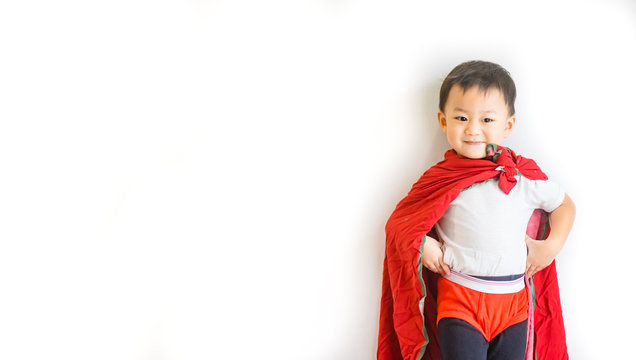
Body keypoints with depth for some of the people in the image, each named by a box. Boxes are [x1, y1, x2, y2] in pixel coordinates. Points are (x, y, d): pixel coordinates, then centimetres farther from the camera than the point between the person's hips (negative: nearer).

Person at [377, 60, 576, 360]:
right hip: (458, 302, -2)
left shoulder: (526, 177, 1)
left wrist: (552, 246, 3)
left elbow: (565, 204, 16)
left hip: (514, 302, 2)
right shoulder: (441, 180, -3)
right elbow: (399, 223, 5)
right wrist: (422, 244, -13)